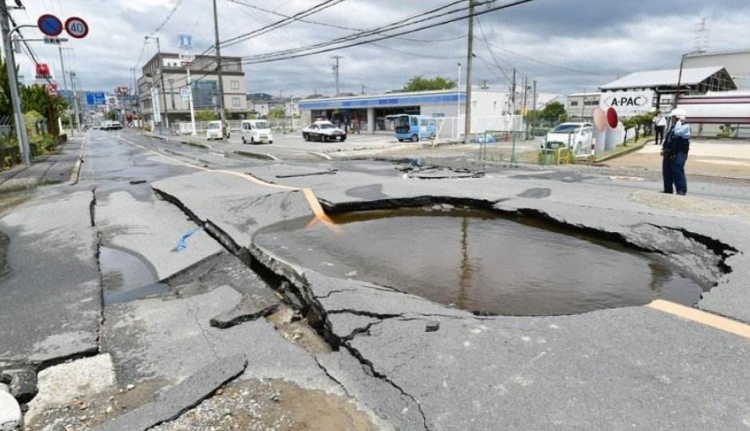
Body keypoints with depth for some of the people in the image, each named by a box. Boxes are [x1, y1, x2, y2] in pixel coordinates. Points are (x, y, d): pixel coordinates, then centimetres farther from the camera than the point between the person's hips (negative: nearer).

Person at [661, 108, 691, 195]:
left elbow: (677, 132, -30)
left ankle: (681, 191, -3)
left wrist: (679, 122, -17)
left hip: (678, 154, -9)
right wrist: (664, 149, 13)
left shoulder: (685, 126, -9)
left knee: (678, 172, -10)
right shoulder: (673, 127, 18)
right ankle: (668, 190, 21)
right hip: (669, 154, 9)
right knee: (667, 172, 12)